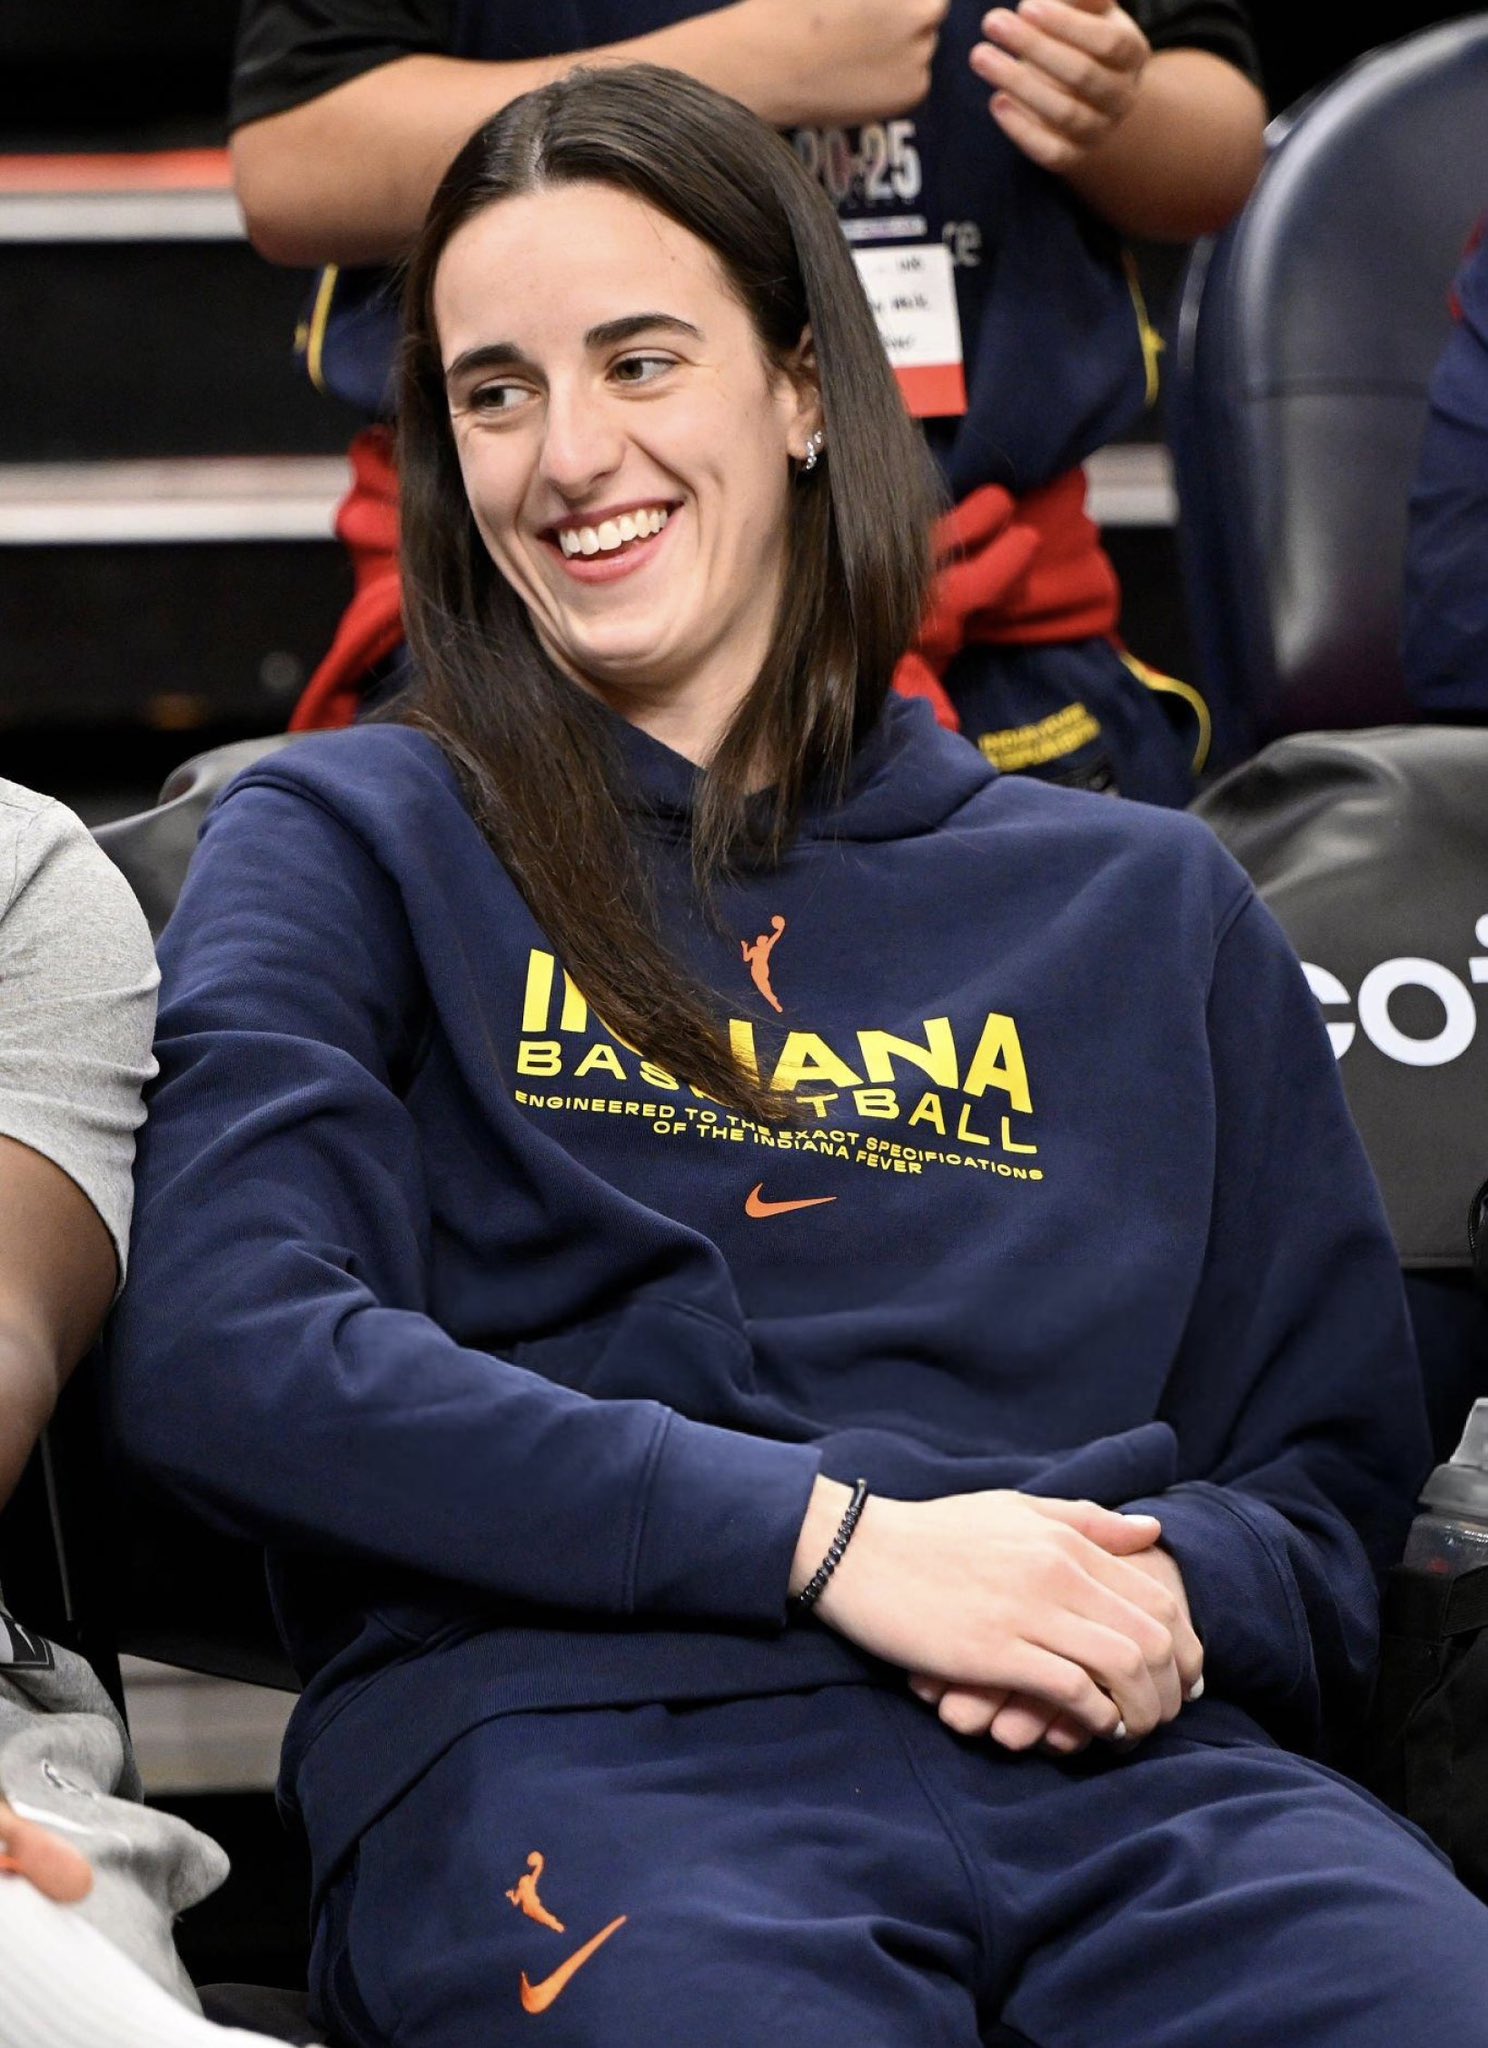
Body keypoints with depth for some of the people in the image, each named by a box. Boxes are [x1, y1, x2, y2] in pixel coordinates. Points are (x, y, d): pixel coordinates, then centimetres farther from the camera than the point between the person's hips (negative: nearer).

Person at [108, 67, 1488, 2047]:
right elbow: (223, 1351, -2)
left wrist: (1186, 1595, -3)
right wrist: (841, 1536, -9)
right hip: (566, 1735, -3)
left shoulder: (1147, 907, 26)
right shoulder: (349, 845, 16)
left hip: (1107, 1760, 3)